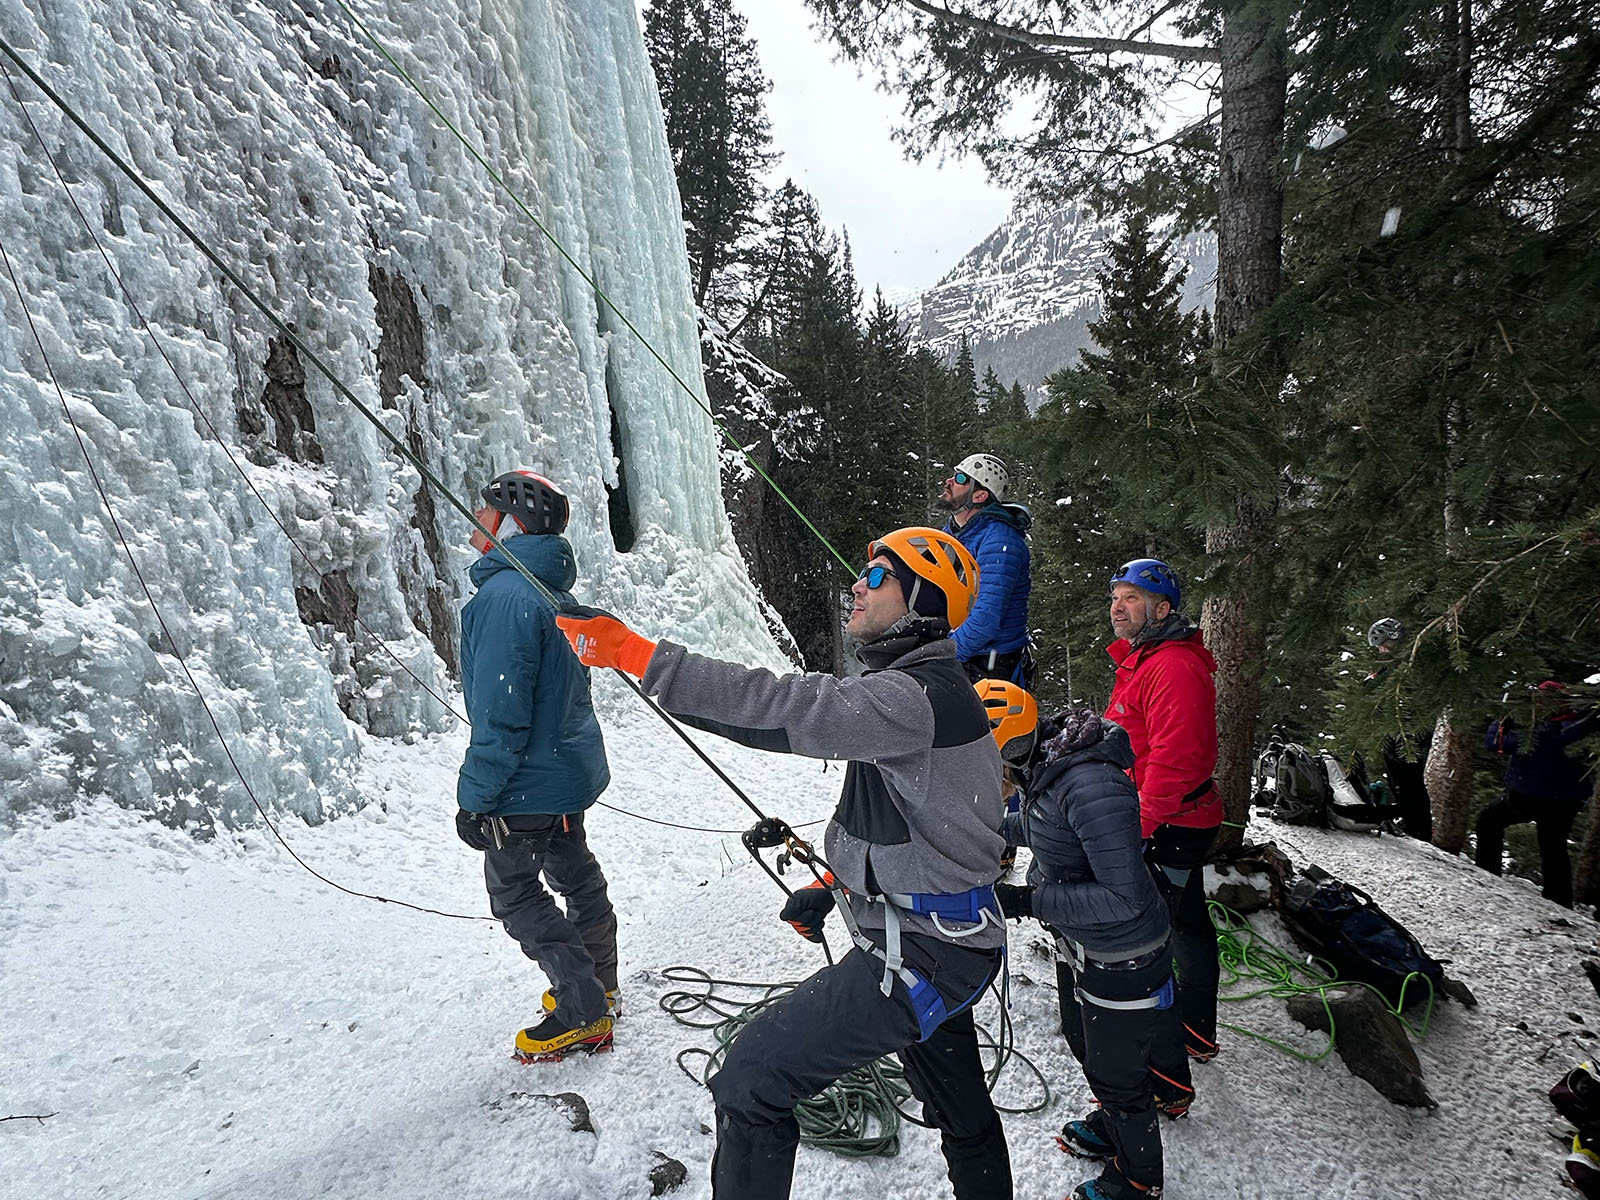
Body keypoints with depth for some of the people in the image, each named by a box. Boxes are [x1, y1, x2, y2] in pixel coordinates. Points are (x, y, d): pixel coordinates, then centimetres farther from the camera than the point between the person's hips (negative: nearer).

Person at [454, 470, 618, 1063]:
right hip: (571, 767, 10)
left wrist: (475, 797, -18)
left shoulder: (506, 596, -26)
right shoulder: (551, 587, 6)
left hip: (528, 781, -10)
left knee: (515, 895, 5)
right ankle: (597, 984, 38)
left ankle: (584, 1016, 12)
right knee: (574, 874, 21)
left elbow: (499, 714, -27)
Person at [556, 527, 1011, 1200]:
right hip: (949, 940, 10)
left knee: (751, 1081, -5)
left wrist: (633, 653, -33)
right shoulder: (921, 688, 8)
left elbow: (779, 708, -34)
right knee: (959, 1109, 29)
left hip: (918, 954, -10)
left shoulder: (917, 697, -26)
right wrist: (830, 886, 14)